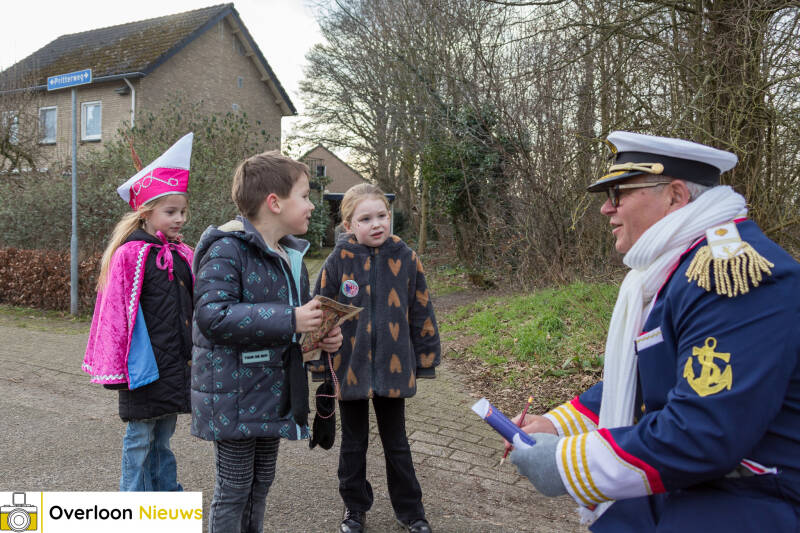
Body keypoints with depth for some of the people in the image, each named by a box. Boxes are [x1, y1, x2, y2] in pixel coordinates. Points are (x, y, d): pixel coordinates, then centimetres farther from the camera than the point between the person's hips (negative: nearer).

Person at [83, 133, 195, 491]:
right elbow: (116, 313, -12)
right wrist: (116, 370, -12)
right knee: (140, 439, 7)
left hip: (175, 365, 6)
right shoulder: (130, 254, -12)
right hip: (144, 367, -6)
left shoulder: (183, 255, 8)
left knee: (163, 437, 18)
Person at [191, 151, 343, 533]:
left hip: (273, 391, 8)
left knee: (261, 482, 21)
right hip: (234, 394, -8)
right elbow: (211, 316, -28)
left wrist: (322, 333, -1)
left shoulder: (290, 254, 9)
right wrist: (289, 321, -30)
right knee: (234, 489, 6)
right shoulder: (227, 249, -18)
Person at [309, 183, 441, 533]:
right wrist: (319, 365, -2)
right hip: (350, 369, 0)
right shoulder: (338, 262, -10)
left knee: (396, 443, 17)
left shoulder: (405, 258, -7)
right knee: (353, 444, 17)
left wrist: (425, 360, 4)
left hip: (393, 368, 1)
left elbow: (421, 313, 1)